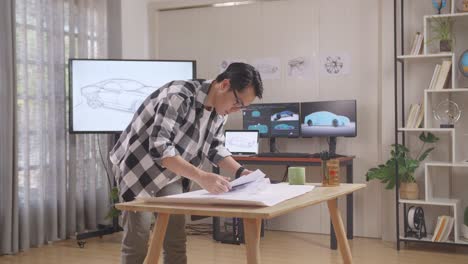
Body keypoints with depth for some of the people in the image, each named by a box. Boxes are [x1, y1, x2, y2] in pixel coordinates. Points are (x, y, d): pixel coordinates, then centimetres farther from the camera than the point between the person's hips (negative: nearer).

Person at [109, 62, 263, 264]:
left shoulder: (219, 111, -6)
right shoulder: (179, 97, -31)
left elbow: (215, 147, 7)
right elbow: (159, 147, -38)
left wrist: (239, 171, -10)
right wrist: (201, 177, -45)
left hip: (169, 175, 7)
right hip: (137, 167, -7)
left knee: (176, 241, 5)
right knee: (137, 240, -5)